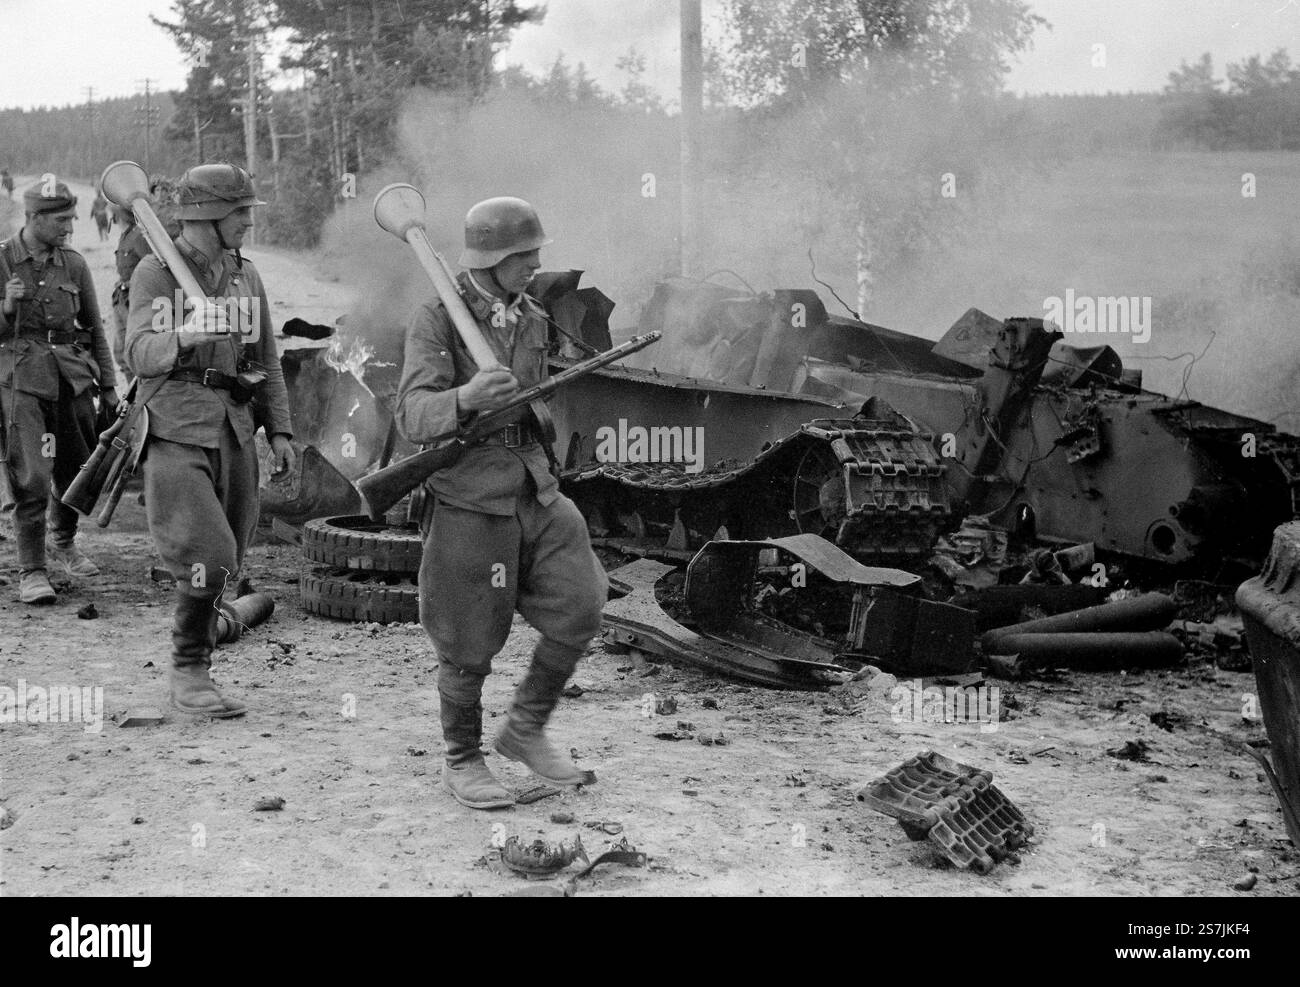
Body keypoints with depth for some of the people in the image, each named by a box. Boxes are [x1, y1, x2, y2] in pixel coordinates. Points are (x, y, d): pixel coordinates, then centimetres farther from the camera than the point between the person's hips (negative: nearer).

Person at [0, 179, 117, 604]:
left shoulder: (74, 264, 6)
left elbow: (94, 328, 15)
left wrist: (107, 385, 14)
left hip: (72, 378, 4)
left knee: (78, 471, 11)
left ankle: (64, 545, 35)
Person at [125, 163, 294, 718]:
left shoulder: (246, 276, 12)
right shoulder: (155, 273, -6)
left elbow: (266, 360, 18)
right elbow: (140, 355, -18)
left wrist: (279, 429, 11)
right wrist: (184, 336, -38)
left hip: (233, 432, 6)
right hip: (176, 433, -6)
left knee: (224, 563, 9)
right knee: (207, 557, -16)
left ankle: (191, 673, 24)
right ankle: (189, 671, 2)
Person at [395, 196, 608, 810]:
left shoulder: (532, 320, 6)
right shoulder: (436, 322, -13)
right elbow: (414, 415, -26)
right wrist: (465, 398, -44)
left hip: (534, 492, 6)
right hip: (467, 500, -6)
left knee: (579, 608, -5)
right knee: (471, 642, 4)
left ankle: (525, 731, 15)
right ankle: (463, 762, 25)